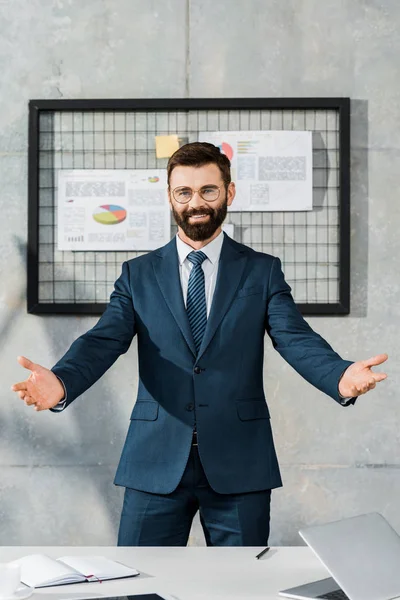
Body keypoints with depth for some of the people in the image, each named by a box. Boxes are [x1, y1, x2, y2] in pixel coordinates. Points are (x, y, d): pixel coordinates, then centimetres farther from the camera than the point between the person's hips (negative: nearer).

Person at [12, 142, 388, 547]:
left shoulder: (262, 271, 6)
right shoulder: (138, 274, 8)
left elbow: (296, 340, -7)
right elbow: (103, 341, -5)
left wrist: (341, 378, -30)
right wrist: (61, 382, -28)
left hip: (239, 465, 0)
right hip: (155, 464, 1)